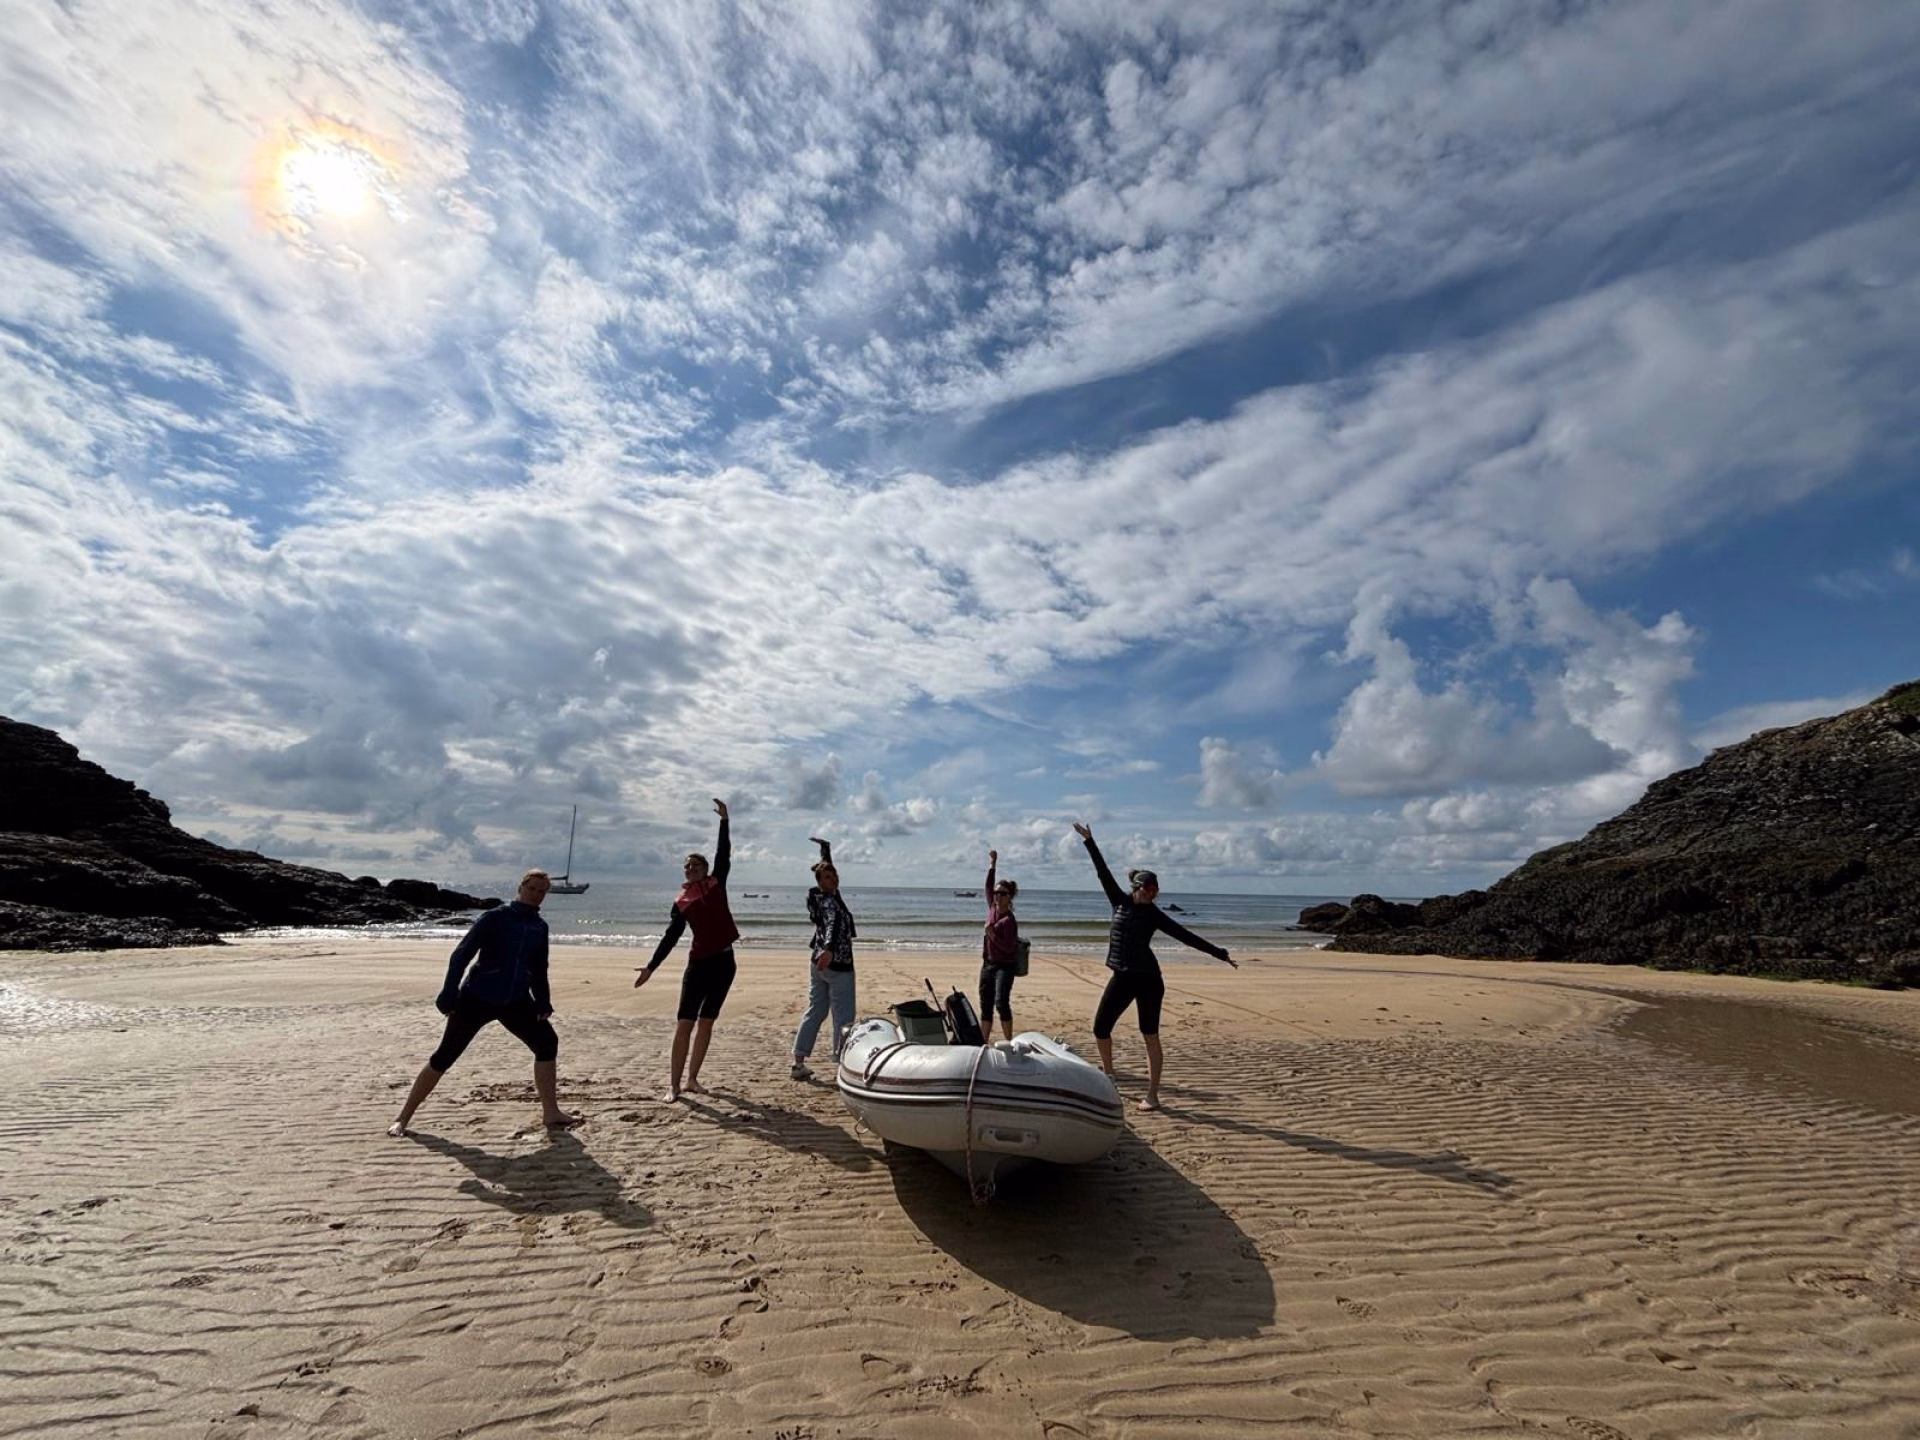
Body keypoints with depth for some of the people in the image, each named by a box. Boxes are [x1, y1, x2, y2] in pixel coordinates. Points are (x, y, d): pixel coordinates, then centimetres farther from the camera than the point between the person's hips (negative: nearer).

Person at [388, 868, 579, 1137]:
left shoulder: (540, 927, 4)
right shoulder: (495, 917, -12)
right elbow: (461, 954, -13)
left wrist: (543, 1002, 2)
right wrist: (449, 996, -19)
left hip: (516, 1001, 5)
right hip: (477, 998, -5)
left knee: (547, 1042, -1)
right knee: (444, 1056, -1)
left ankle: (551, 1113, 9)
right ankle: (403, 1118, 19)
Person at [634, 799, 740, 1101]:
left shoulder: (716, 883, 6)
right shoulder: (681, 902, 7)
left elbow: (723, 853, -1)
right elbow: (670, 937, 7)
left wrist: (724, 820, -5)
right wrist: (651, 967, 1)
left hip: (724, 961, 1)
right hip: (699, 963, -1)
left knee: (706, 1022, 10)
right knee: (684, 1023, -3)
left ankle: (692, 1079, 21)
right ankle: (674, 1085, 5)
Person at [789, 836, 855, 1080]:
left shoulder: (820, 896, 7)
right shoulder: (829, 901, -18)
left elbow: (826, 865, 24)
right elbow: (832, 924, -38)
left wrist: (824, 846, 38)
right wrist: (830, 949, -55)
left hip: (819, 963, 9)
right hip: (837, 965, -9)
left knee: (814, 1012, 14)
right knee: (843, 1018, -4)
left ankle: (799, 1062, 17)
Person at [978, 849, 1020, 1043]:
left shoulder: (1009, 920, -15)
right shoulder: (992, 909, 4)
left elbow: (1009, 947, -17)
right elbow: (988, 886, 11)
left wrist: (992, 934, -24)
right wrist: (993, 864, 10)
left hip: (1004, 966, -7)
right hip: (987, 964, 7)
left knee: (1001, 1003, -17)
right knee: (985, 1006, 10)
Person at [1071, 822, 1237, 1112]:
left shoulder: (1154, 914, -1)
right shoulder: (1120, 902, 2)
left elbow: (1186, 936, 0)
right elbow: (1103, 872, 6)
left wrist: (1220, 954, -2)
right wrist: (1089, 841, 9)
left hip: (1147, 978, -2)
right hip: (1121, 978, 3)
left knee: (1150, 1037, 1)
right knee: (1100, 1028, 5)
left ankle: (1152, 1095, 9)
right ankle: (1108, 1073, 30)